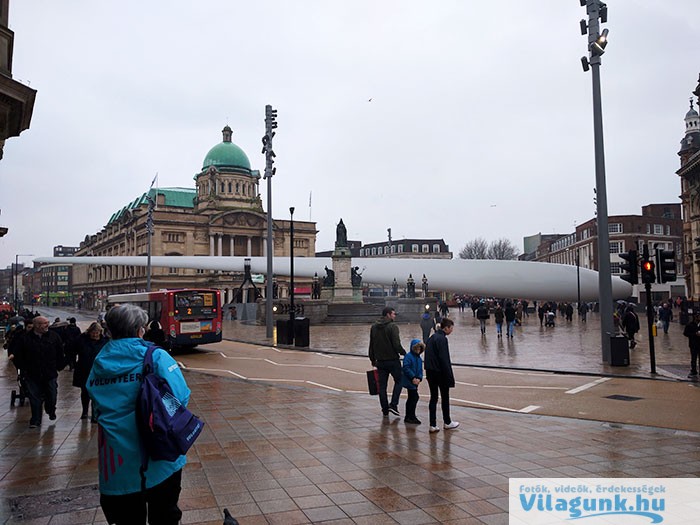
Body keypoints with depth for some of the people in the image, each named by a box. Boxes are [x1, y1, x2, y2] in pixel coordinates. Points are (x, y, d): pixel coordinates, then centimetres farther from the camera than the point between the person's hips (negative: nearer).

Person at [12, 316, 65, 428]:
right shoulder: (25, 339, -4)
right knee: (35, 398, 3)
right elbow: (17, 356, 4)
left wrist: (59, 367, 3)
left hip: (50, 374, 1)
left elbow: (60, 354, 5)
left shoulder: (54, 336, -1)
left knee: (52, 396, 8)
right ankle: (35, 420, 15)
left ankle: (51, 411, 36)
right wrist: (23, 369, 0)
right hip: (32, 375, -1)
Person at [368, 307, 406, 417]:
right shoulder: (393, 326, -13)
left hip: (380, 361, 5)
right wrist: (404, 353, -3)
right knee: (399, 381, 12)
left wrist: (373, 360, 20)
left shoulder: (374, 327, 8)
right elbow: (397, 345, -19)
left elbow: (371, 345, 12)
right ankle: (393, 405, 1)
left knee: (382, 386, 10)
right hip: (393, 360, -5)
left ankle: (385, 409, 15)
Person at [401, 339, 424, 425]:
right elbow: (406, 368, -20)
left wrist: (419, 378, -7)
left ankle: (408, 417, 24)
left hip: (415, 382, 9)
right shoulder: (408, 356, -14)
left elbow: (420, 370, 11)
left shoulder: (419, 358, 11)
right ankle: (411, 417, -3)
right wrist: (413, 378, -21)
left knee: (411, 398, 14)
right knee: (415, 397, -10)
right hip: (409, 381, -9)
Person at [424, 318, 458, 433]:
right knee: (445, 397, 9)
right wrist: (449, 376, -15)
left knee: (433, 398, 8)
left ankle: (433, 425, 6)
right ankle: (447, 422, 22)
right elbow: (444, 359, -19)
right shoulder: (442, 339, -15)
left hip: (430, 372, 7)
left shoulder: (432, 337, 12)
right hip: (440, 372, -7)